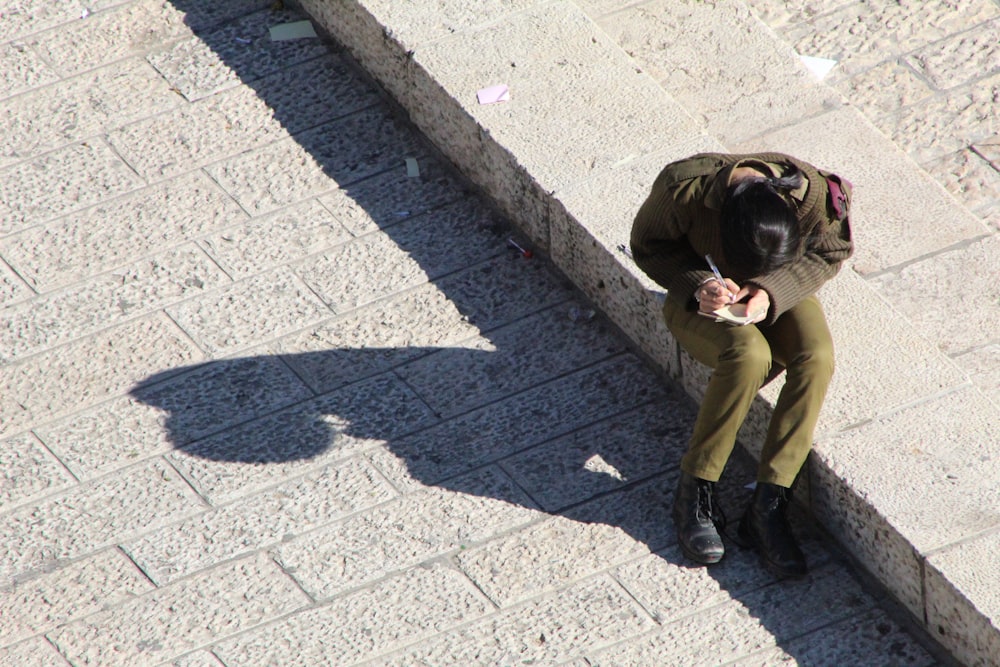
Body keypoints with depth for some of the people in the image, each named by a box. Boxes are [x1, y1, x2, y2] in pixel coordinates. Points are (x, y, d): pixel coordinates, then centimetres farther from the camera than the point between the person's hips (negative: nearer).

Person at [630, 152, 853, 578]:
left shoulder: (815, 195, -29)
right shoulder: (684, 189, -32)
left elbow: (831, 252, -8)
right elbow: (647, 244, -12)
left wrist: (771, 292, -25)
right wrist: (697, 285, -29)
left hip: (779, 295, 2)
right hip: (702, 298, -2)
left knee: (817, 356, -29)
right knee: (748, 354, -34)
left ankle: (767, 508, -22)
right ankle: (695, 493, -16)